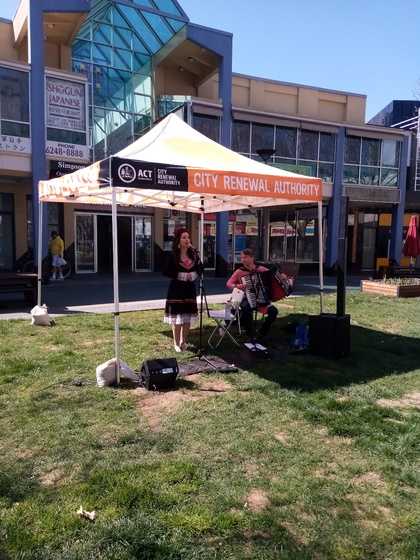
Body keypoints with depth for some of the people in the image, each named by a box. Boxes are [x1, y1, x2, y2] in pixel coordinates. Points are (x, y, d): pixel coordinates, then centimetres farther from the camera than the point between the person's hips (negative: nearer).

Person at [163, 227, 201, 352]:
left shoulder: (193, 254, 5)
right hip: (176, 289, -4)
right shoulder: (173, 255, -6)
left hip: (190, 288, 4)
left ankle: (184, 342, 20)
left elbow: (200, 269, 6)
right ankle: (176, 344, 10)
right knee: (177, 318, -3)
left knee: (188, 318, 7)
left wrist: (192, 275, -14)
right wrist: (182, 275, -17)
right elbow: (165, 271, -12)